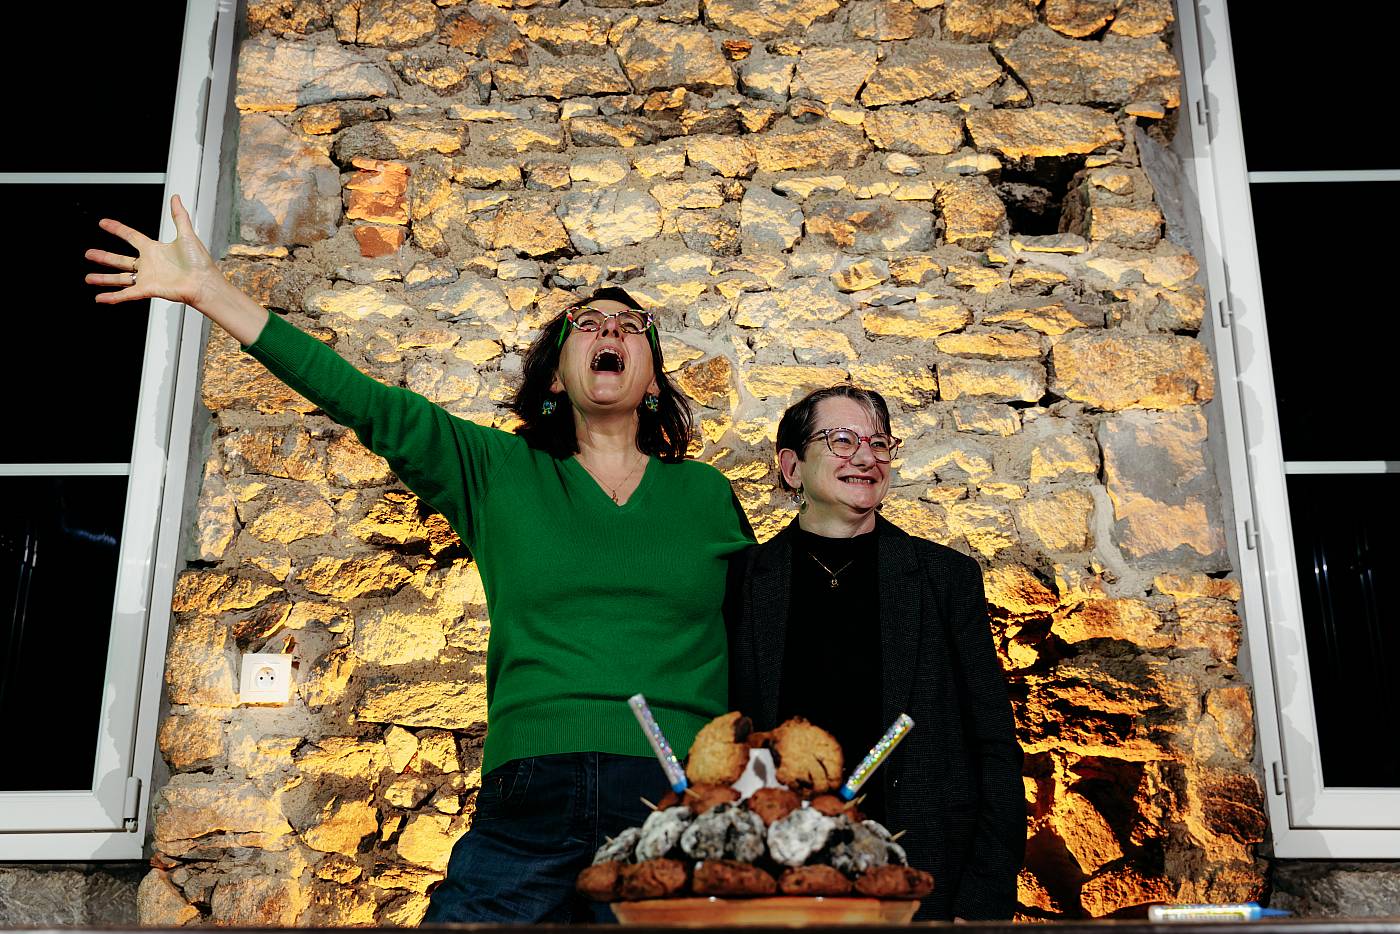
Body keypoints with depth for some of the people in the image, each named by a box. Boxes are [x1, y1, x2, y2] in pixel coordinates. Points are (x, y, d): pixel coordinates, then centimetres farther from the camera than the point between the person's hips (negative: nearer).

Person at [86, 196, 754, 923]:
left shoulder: (707, 496, 11)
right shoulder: (499, 473, 8)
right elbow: (366, 404, 3)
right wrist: (211, 292, -1)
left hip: (677, 807, 1)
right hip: (529, 802, 0)